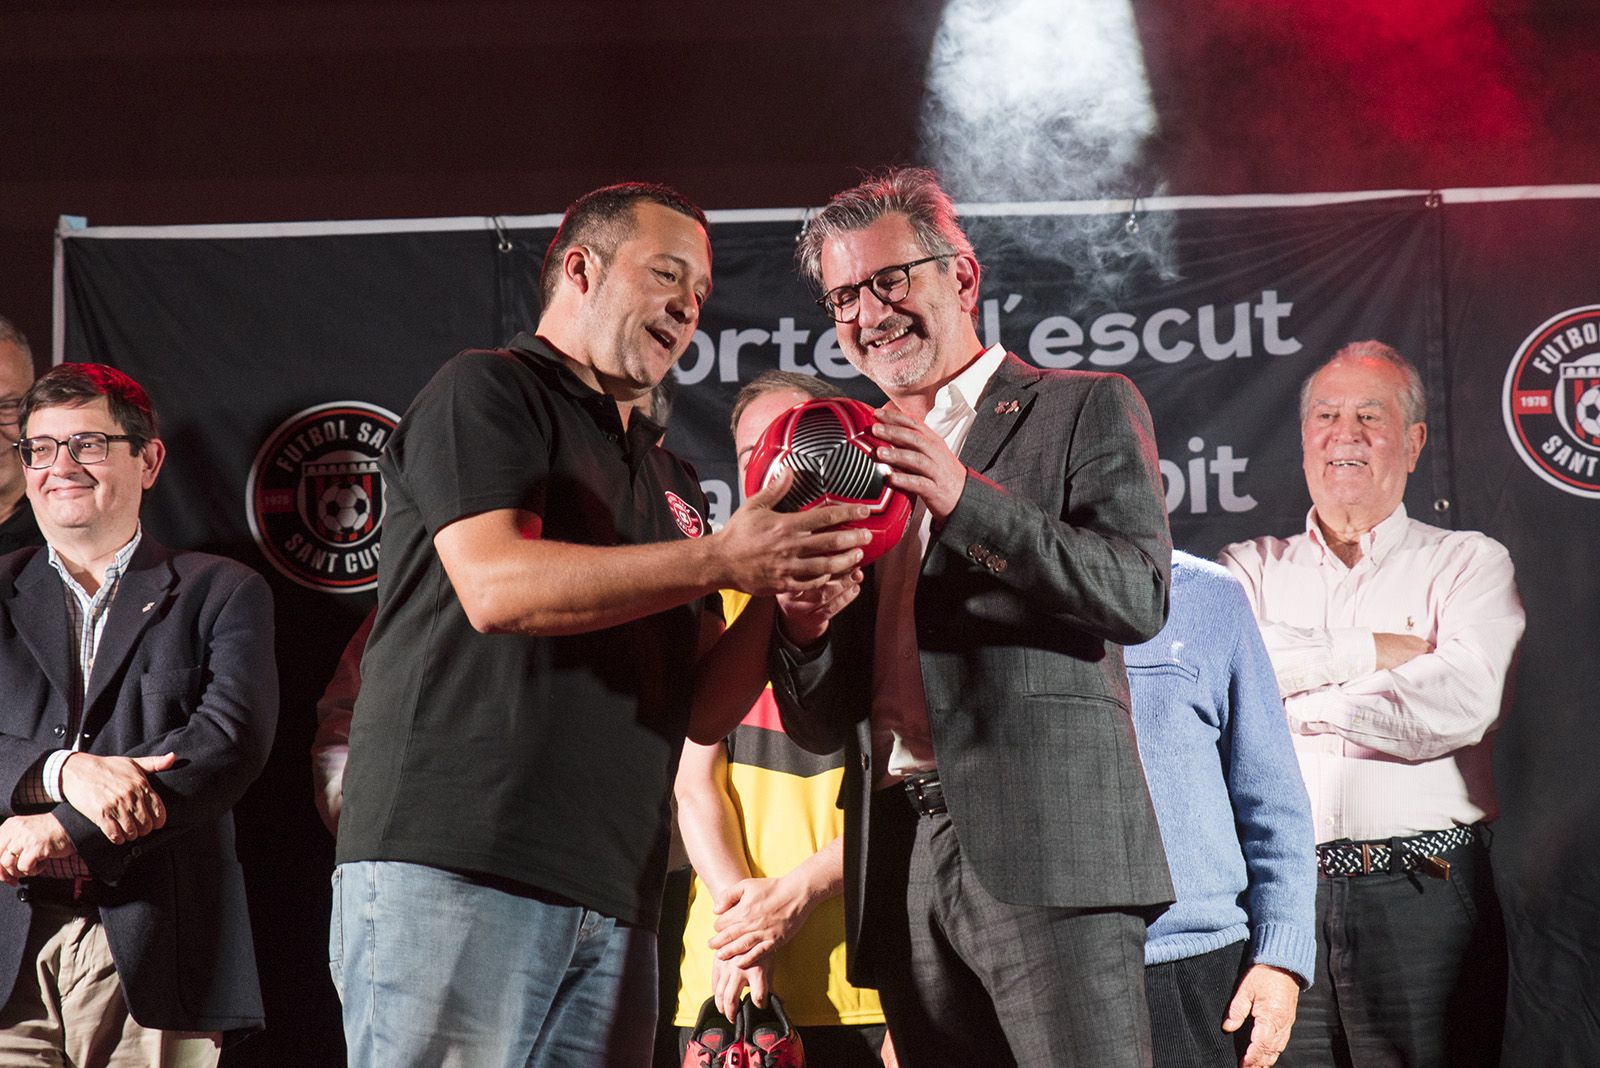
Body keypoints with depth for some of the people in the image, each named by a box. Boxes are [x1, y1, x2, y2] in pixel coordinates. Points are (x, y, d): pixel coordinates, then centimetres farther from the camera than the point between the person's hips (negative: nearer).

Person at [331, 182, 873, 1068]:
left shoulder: (669, 483, 25)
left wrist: (781, 591, -1)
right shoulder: (486, 390, 4)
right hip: (452, 867, -7)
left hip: (612, 898, 7)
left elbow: (704, 709, 18)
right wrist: (719, 560, -13)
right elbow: (496, 585, -13)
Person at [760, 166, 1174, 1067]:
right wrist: (804, 626, -5)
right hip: (901, 875, 5)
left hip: (1048, 850, -5)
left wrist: (965, 500, -17)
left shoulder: (1086, 409, 8)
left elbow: (1140, 596, -8)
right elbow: (821, 729, 18)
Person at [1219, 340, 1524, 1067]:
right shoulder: (1253, 567, 18)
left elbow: (1464, 699, -9)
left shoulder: (1468, 563, 10)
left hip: (1422, 900, -1)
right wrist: (1373, 652, -3)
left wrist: (1295, 697, -3)